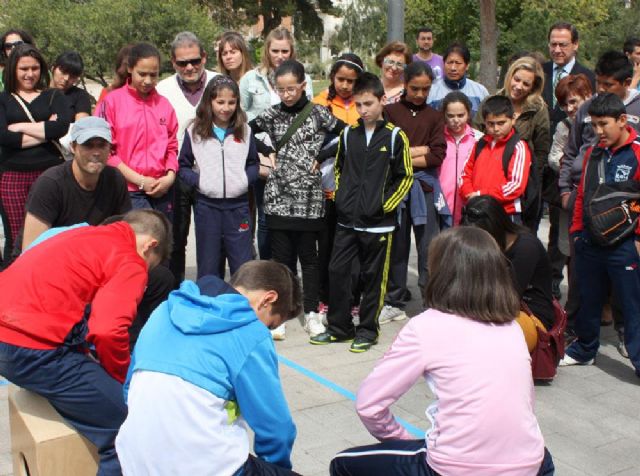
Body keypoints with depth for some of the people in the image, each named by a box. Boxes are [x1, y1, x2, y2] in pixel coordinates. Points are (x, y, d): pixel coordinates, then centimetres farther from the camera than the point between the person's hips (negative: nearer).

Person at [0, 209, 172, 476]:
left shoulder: (85, 236, 22)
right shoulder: (130, 263, -4)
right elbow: (108, 331, -20)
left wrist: (84, 353, 21)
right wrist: (124, 379, -2)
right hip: (34, 348, -10)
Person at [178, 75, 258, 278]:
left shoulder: (244, 131, 6)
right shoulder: (194, 131, 2)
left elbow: (253, 163, 12)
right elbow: (183, 166, 5)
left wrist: (245, 179, -7)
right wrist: (197, 180, -12)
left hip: (238, 204, 1)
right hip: (206, 205, -1)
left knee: (243, 267, 6)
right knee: (207, 268, 10)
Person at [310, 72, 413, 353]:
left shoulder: (395, 136, -5)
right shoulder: (348, 134, 8)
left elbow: (405, 177, -3)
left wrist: (385, 205, -8)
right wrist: (339, 198, 9)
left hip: (378, 223, -4)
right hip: (347, 220, 4)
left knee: (373, 277, 6)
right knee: (337, 271, 5)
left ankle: (367, 331, 19)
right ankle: (339, 327, 19)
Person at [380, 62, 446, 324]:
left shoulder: (435, 117, 9)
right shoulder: (390, 111, 4)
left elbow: (437, 156, -2)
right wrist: (419, 150, -8)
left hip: (425, 187, 0)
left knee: (429, 249, -2)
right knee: (397, 246, 9)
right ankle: (395, 302, 21)